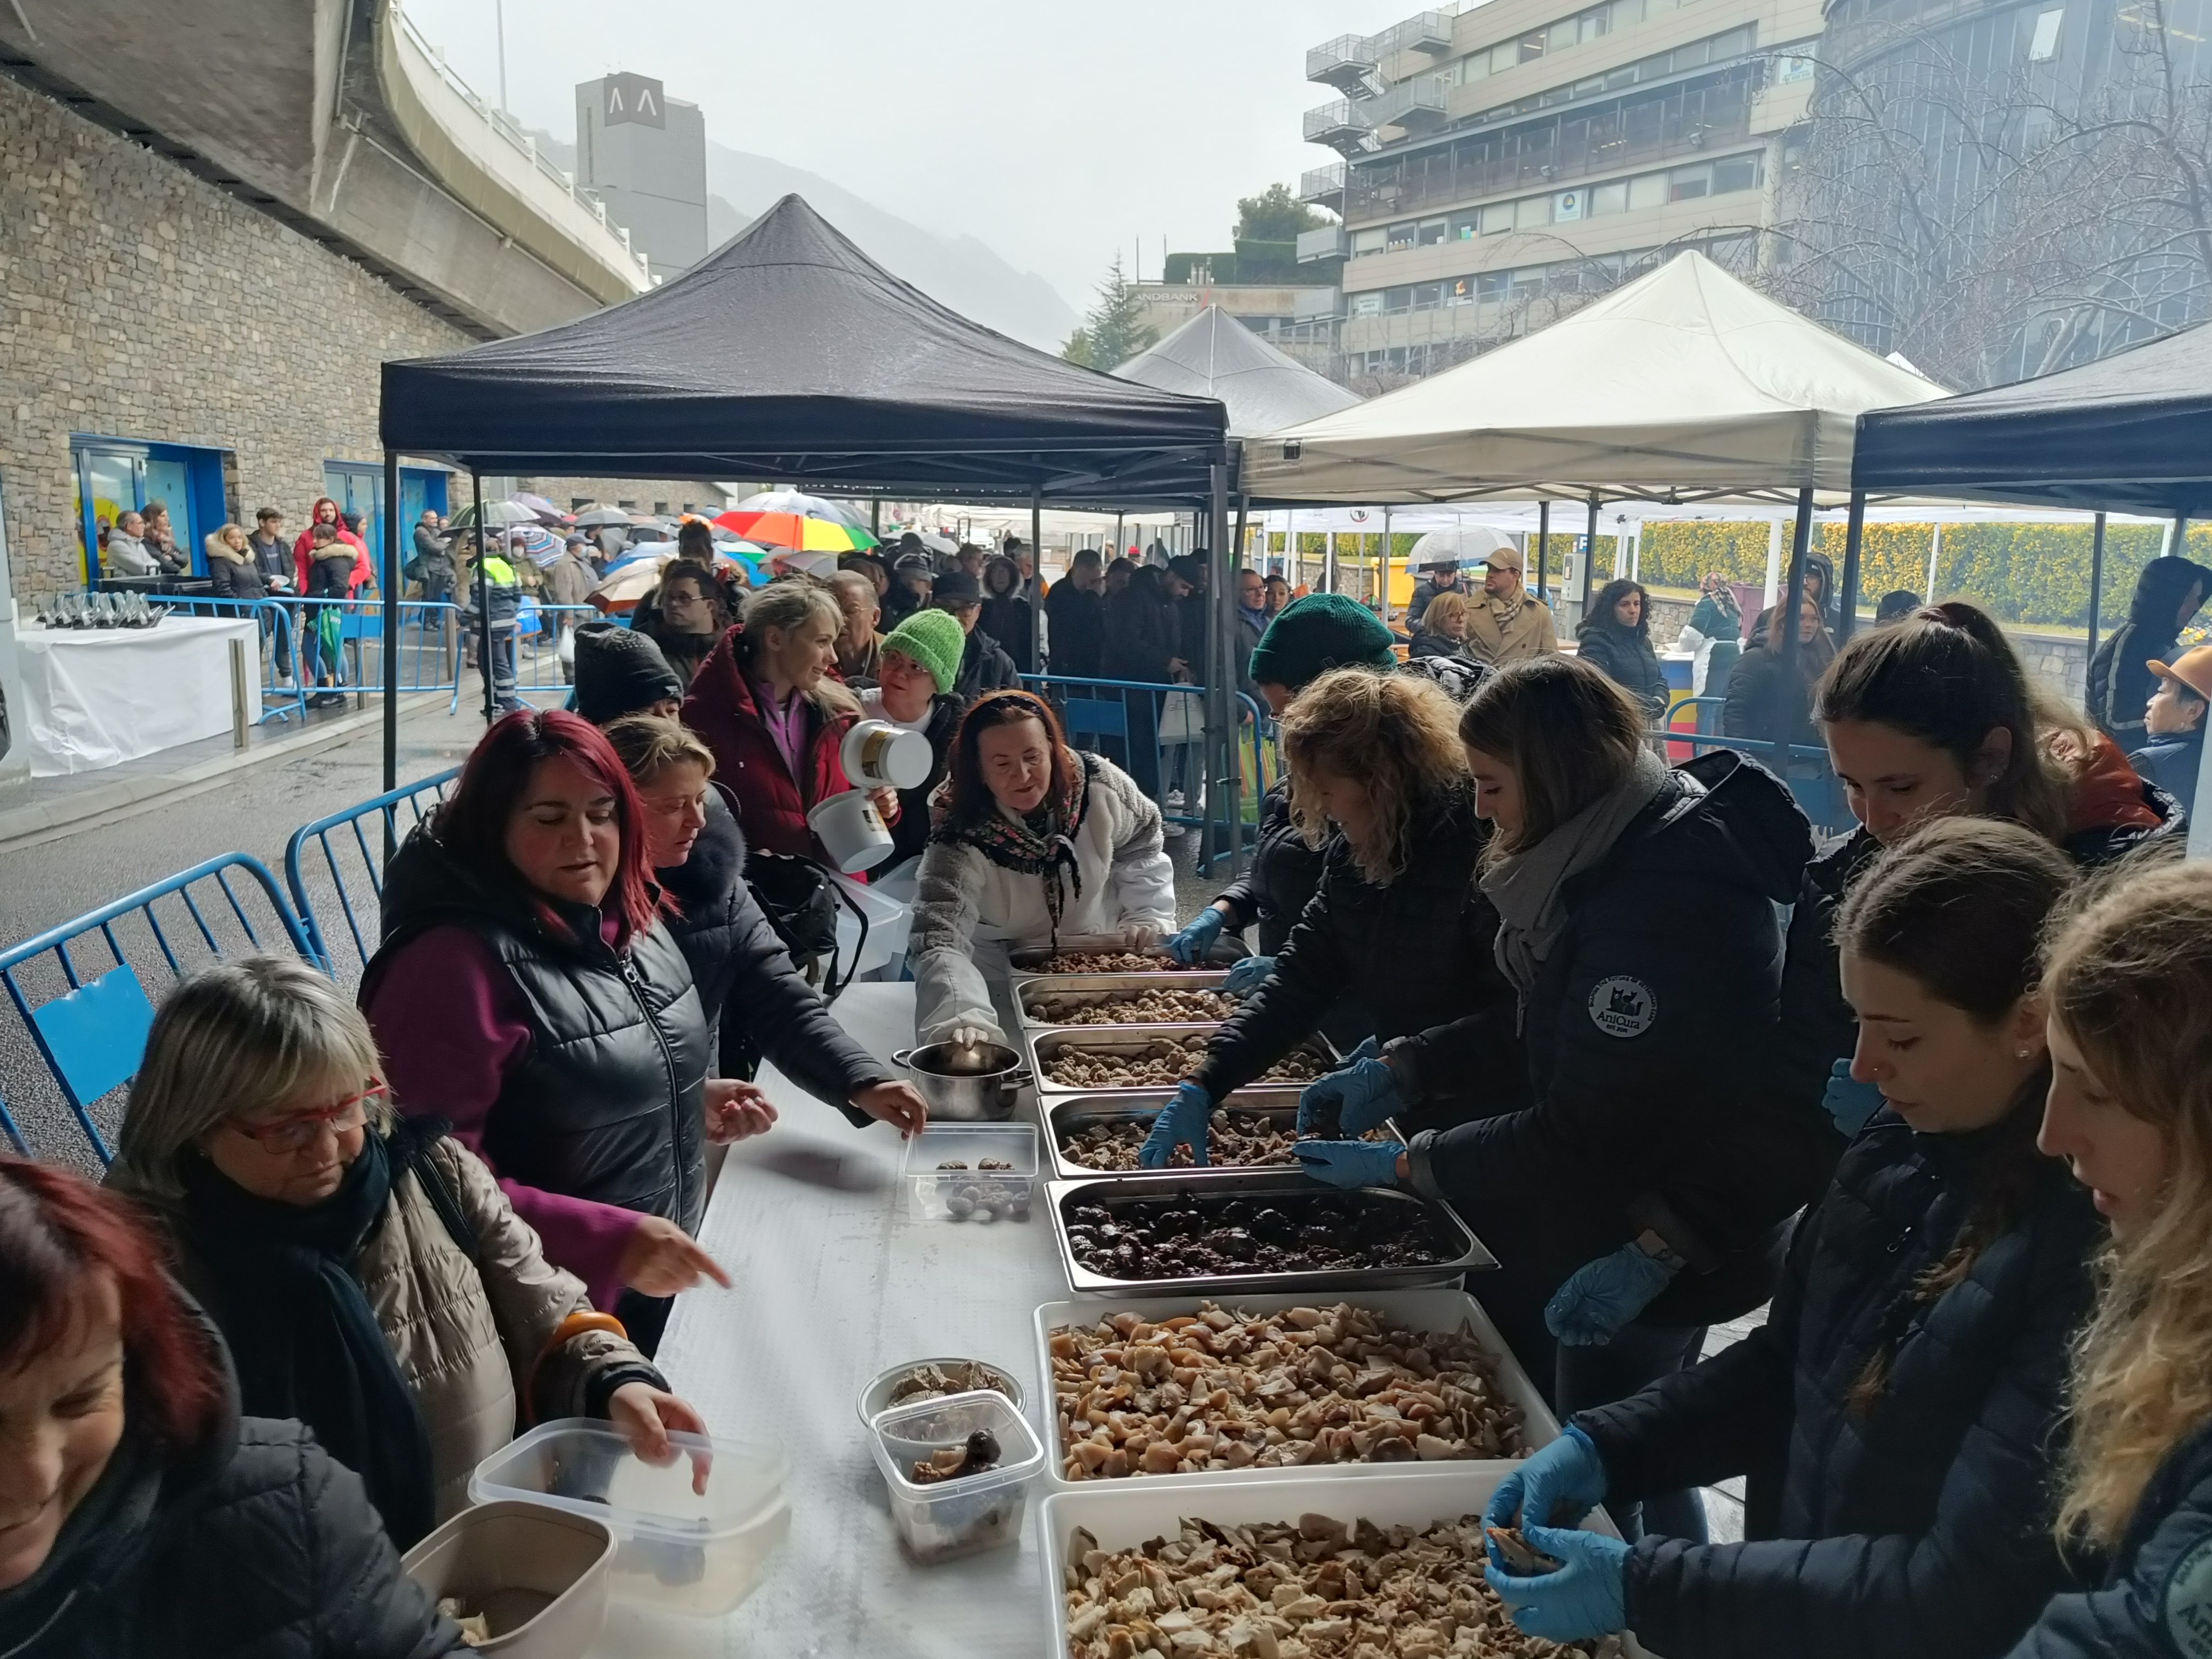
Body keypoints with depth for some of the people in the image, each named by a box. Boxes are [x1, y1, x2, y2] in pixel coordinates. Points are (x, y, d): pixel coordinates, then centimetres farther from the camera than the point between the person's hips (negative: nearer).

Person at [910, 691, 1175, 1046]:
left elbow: (1142, 848, 4)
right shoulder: (960, 844, -29)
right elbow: (940, 942, -39)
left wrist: (1147, 918, -7)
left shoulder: (1100, 787, -18)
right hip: (1004, 973, -3)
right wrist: (964, 1020, -57)